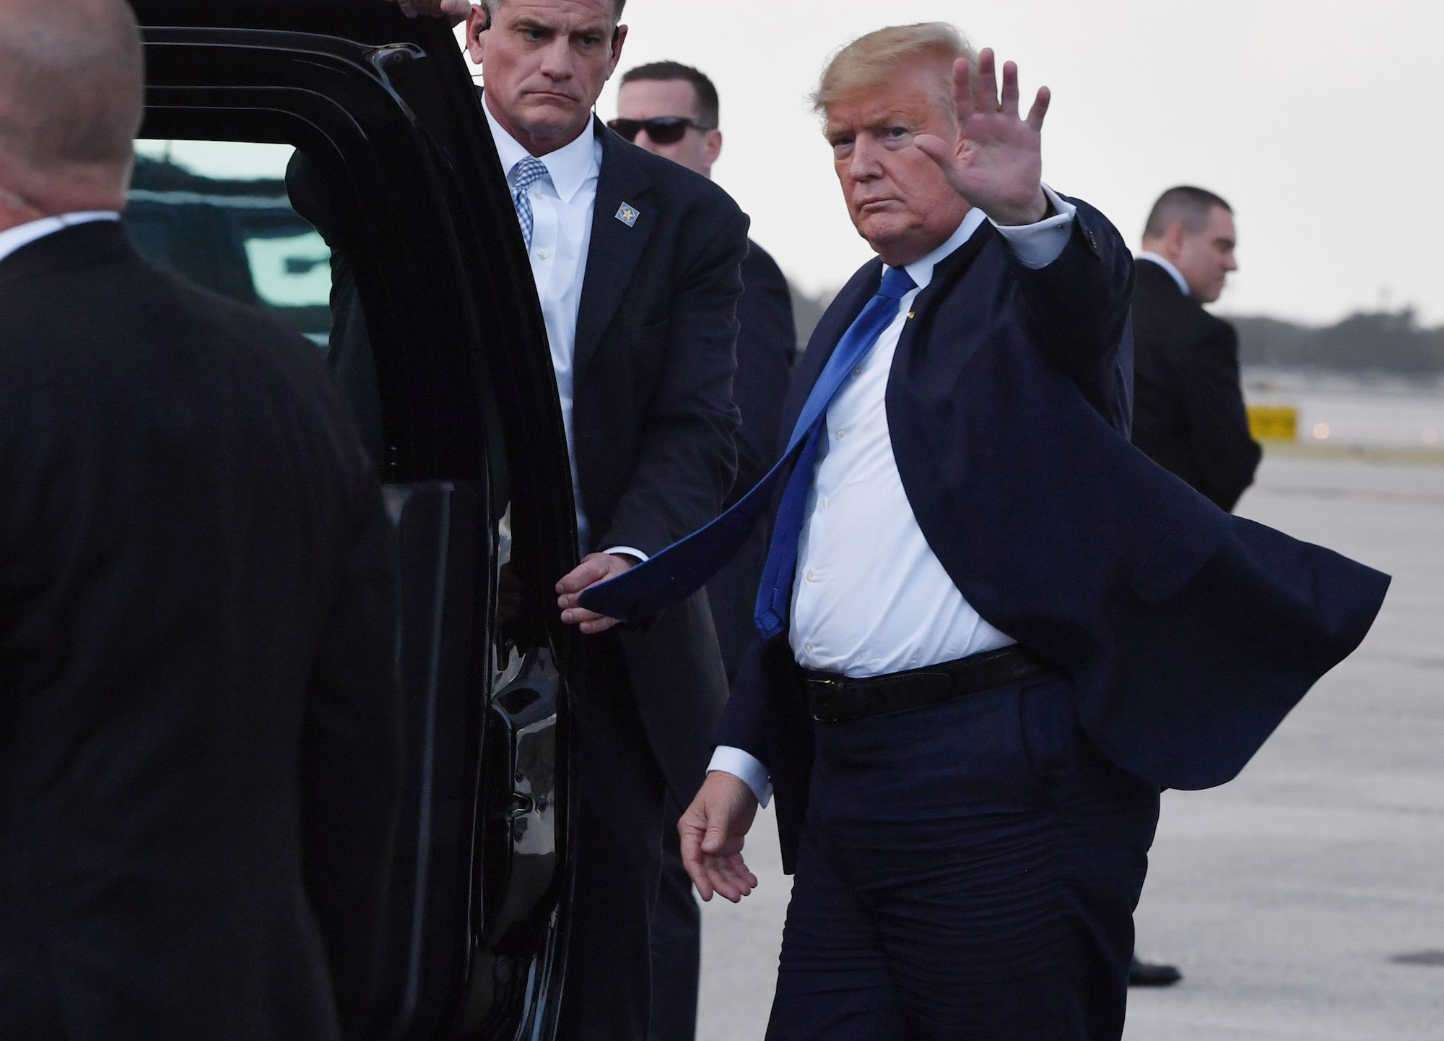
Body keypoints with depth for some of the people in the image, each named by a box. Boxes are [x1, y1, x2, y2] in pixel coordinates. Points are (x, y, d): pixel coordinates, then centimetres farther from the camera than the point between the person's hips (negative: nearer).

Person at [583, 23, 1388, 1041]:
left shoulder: (1041, 267, 0)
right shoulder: (855, 317, 21)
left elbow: (1089, 294, -27)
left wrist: (1025, 210, -49)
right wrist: (744, 758, 18)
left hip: (1004, 780, -7)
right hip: (847, 775, 7)